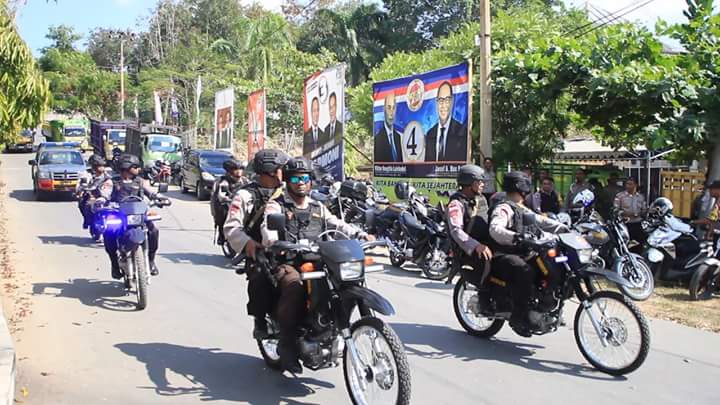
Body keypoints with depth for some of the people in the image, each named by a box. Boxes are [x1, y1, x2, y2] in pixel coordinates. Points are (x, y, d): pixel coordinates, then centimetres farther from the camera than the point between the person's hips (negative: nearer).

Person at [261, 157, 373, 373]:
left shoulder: (318, 208, 24)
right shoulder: (276, 206, 6)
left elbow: (338, 225, 13)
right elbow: (268, 228, -13)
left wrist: (362, 235, -4)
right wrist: (272, 243, -36)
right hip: (287, 262, -5)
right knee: (294, 286, -36)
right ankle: (287, 346, -27)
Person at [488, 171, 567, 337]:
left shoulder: (521, 209, 21)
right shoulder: (503, 209, -11)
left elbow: (540, 221, 19)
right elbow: (495, 229, -29)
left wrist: (564, 228, 6)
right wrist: (516, 237, -44)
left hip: (519, 252, 10)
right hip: (502, 256, -10)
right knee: (525, 271, -36)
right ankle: (518, 317, -30)